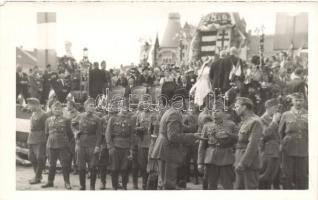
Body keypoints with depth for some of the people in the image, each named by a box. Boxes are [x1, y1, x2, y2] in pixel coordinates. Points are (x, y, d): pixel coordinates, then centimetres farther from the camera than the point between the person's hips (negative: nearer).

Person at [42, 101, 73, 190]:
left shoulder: (66, 120, 2)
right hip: (51, 145, 3)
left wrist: (65, 141, 5)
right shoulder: (48, 120, 10)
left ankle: (67, 182, 3)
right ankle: (50, 181, 19)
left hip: (63, 145, -3)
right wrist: (51, 139, 11)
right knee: (52, 164, 10)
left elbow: (69, 133, 6)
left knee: (65, 164, -3)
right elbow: (47, 132, 17)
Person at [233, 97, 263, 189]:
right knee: (238, 188, 11)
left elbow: (253, 144, -20)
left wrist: (243, 163, -22)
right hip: (240, 163, 9)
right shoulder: (244, 122, 17)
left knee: (250, 188, -3)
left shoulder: (255, 122, -13)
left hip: (249, 164, -9)